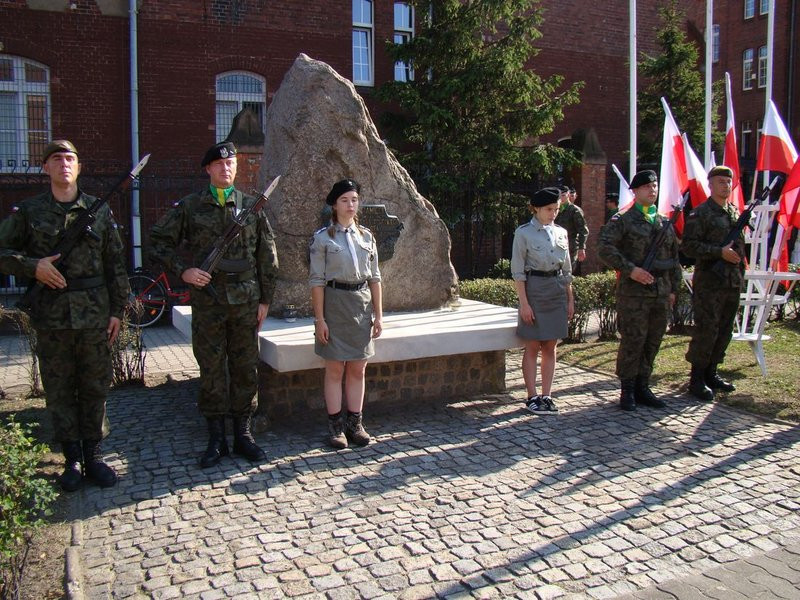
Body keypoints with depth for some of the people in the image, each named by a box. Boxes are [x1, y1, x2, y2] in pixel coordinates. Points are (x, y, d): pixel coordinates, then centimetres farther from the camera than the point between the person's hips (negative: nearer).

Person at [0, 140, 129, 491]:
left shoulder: (99, 210, 7)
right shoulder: (28, 211, 4)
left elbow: (115, 264, 7)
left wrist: (117, 309, 3)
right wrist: (33, 267, -11)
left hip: (94, 313, 1)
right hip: (50, 314, 0)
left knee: (95, 387, 7)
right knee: (59, 390, 7)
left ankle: (93, 455, 20)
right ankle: (72, 459, 19)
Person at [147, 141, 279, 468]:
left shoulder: (251, 206, 7)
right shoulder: (190, 206, 3)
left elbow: (267, 255, 9)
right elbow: (158, 241, 6)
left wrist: (265, 299, 5)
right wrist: (182, 270, -8)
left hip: (246, 301, 1)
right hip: (207, 301, -1)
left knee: (245, 369, 7)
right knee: (211, 371, 5)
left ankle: (243, 434, 20)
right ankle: (216, 439, 17)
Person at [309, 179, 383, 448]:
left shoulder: (366, 237, 9)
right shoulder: (322, 237, -3)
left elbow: (374, 278, 10)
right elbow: (316, 280, -6)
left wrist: (378, 314, 6)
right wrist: (320, 319, -11)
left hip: (362, 304, 4)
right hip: (335, 303, -4)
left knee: (358, 369, 8)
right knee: (335, 369, 2)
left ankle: (355, 423, 19)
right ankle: (335, 426, 12)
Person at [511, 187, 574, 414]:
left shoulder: (561, 232, 9)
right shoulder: (524, 233, -6)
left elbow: (567, 270, 14)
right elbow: (517, 271, -9)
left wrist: (570, 299, 10)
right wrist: (524, 302, -14)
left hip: (557, 292, 5)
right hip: (534, 290, -5)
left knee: (550, 347, 8)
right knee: (532, 347, 1)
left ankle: (546, 396, 14)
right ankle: (532, 397, 9)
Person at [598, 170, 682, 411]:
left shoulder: (665, 223, 16)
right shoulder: (622, 221, -2)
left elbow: (674, 258, 20)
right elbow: (606, 249, -13)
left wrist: (673, 289, 15)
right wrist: (630, 269, -19)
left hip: (661, 294, 6)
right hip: (633, 293, -6)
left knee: (652, 344, 10)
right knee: (632, 342, -3)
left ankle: (642, 388, 22)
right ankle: (627, 391, 9)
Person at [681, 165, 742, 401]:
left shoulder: (735, 212, 16)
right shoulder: (700, 214, -6)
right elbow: (688, 246, -15)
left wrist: (741, 273, 18)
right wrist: (720, 252, -20)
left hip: (733, 282, 7)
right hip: (709, 282, -7)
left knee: (724, 331, 11)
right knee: (706, 331, -5)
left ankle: (711, 373, 23)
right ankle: (697, 379, 4)